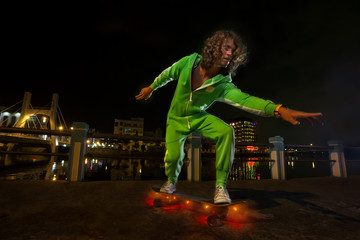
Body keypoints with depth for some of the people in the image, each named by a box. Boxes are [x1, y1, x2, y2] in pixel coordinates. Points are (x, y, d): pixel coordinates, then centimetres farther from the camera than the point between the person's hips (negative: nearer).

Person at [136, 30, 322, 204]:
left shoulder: (223, 85, -20)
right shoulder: (189, 62, -17)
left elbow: (244, 99, -35)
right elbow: (167, 74, 1)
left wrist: (279, 110, -51)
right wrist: (151, 88, 15)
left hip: (199, 117, 0)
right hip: (177, 118, 1)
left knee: (226, 132, -29)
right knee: (173, 156, -17)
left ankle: (221, 186, -14)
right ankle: (171, 181, 23)